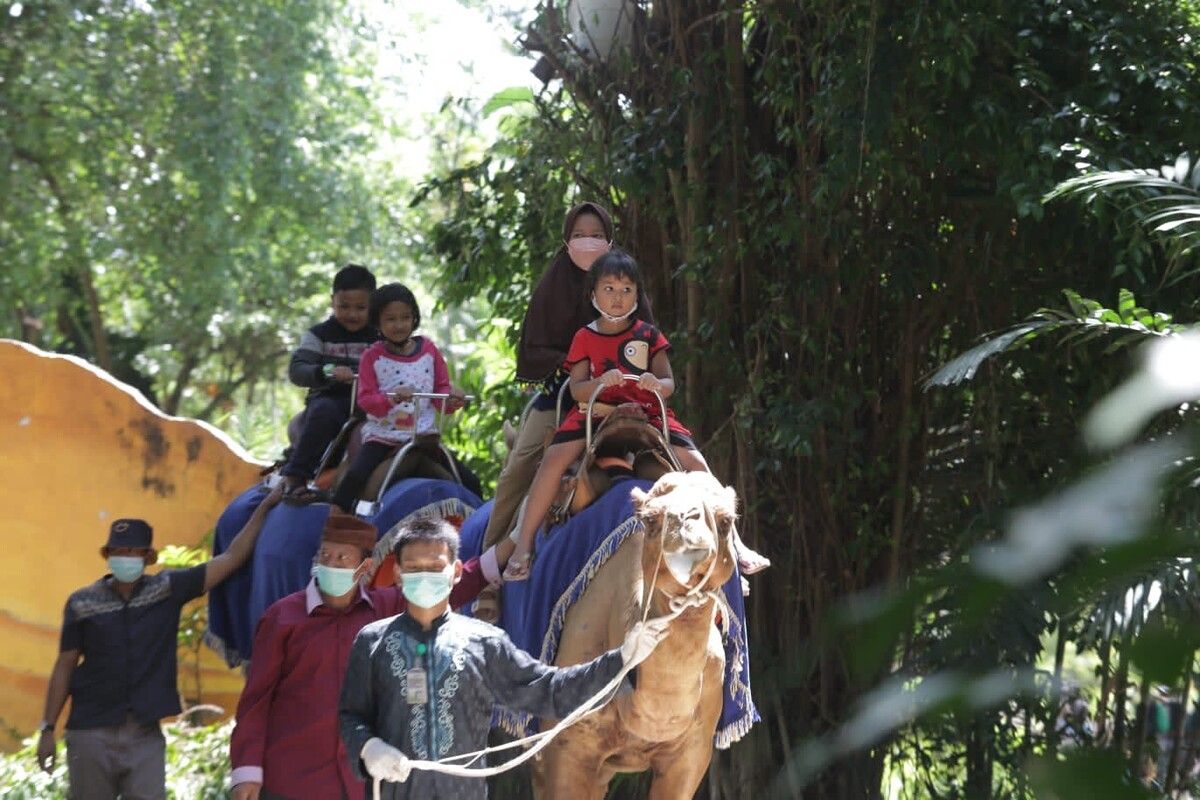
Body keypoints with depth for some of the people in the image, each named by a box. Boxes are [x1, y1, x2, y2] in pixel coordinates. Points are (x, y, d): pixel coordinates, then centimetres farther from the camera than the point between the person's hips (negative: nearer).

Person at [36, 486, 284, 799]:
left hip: (145, 735, 0)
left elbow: (231, 558, -1)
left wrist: (265, 507, -4)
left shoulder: (168, 589, 0)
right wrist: (48, 728, 2)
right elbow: (64, 667, 4)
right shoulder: (83, 603, -1)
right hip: (91, 732, 0)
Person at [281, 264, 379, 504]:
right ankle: (294, 477, -36)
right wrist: (327, 372, -22)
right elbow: (296, 371, -4)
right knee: (324, 409, -36)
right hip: (329, 399, -2)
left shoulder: (379, 339, 14)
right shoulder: (319, 335, 9)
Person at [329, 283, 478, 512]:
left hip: (424, 435, 3)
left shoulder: (429, 350, 6)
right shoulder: (372, 356, -1)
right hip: (382, 436, -3)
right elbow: (365, 399, -7)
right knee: (354, 477, -27)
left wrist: (451, 399, -13)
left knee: (470, 482, -3)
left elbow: (441, 390, 11)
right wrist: (392, 399, -27)